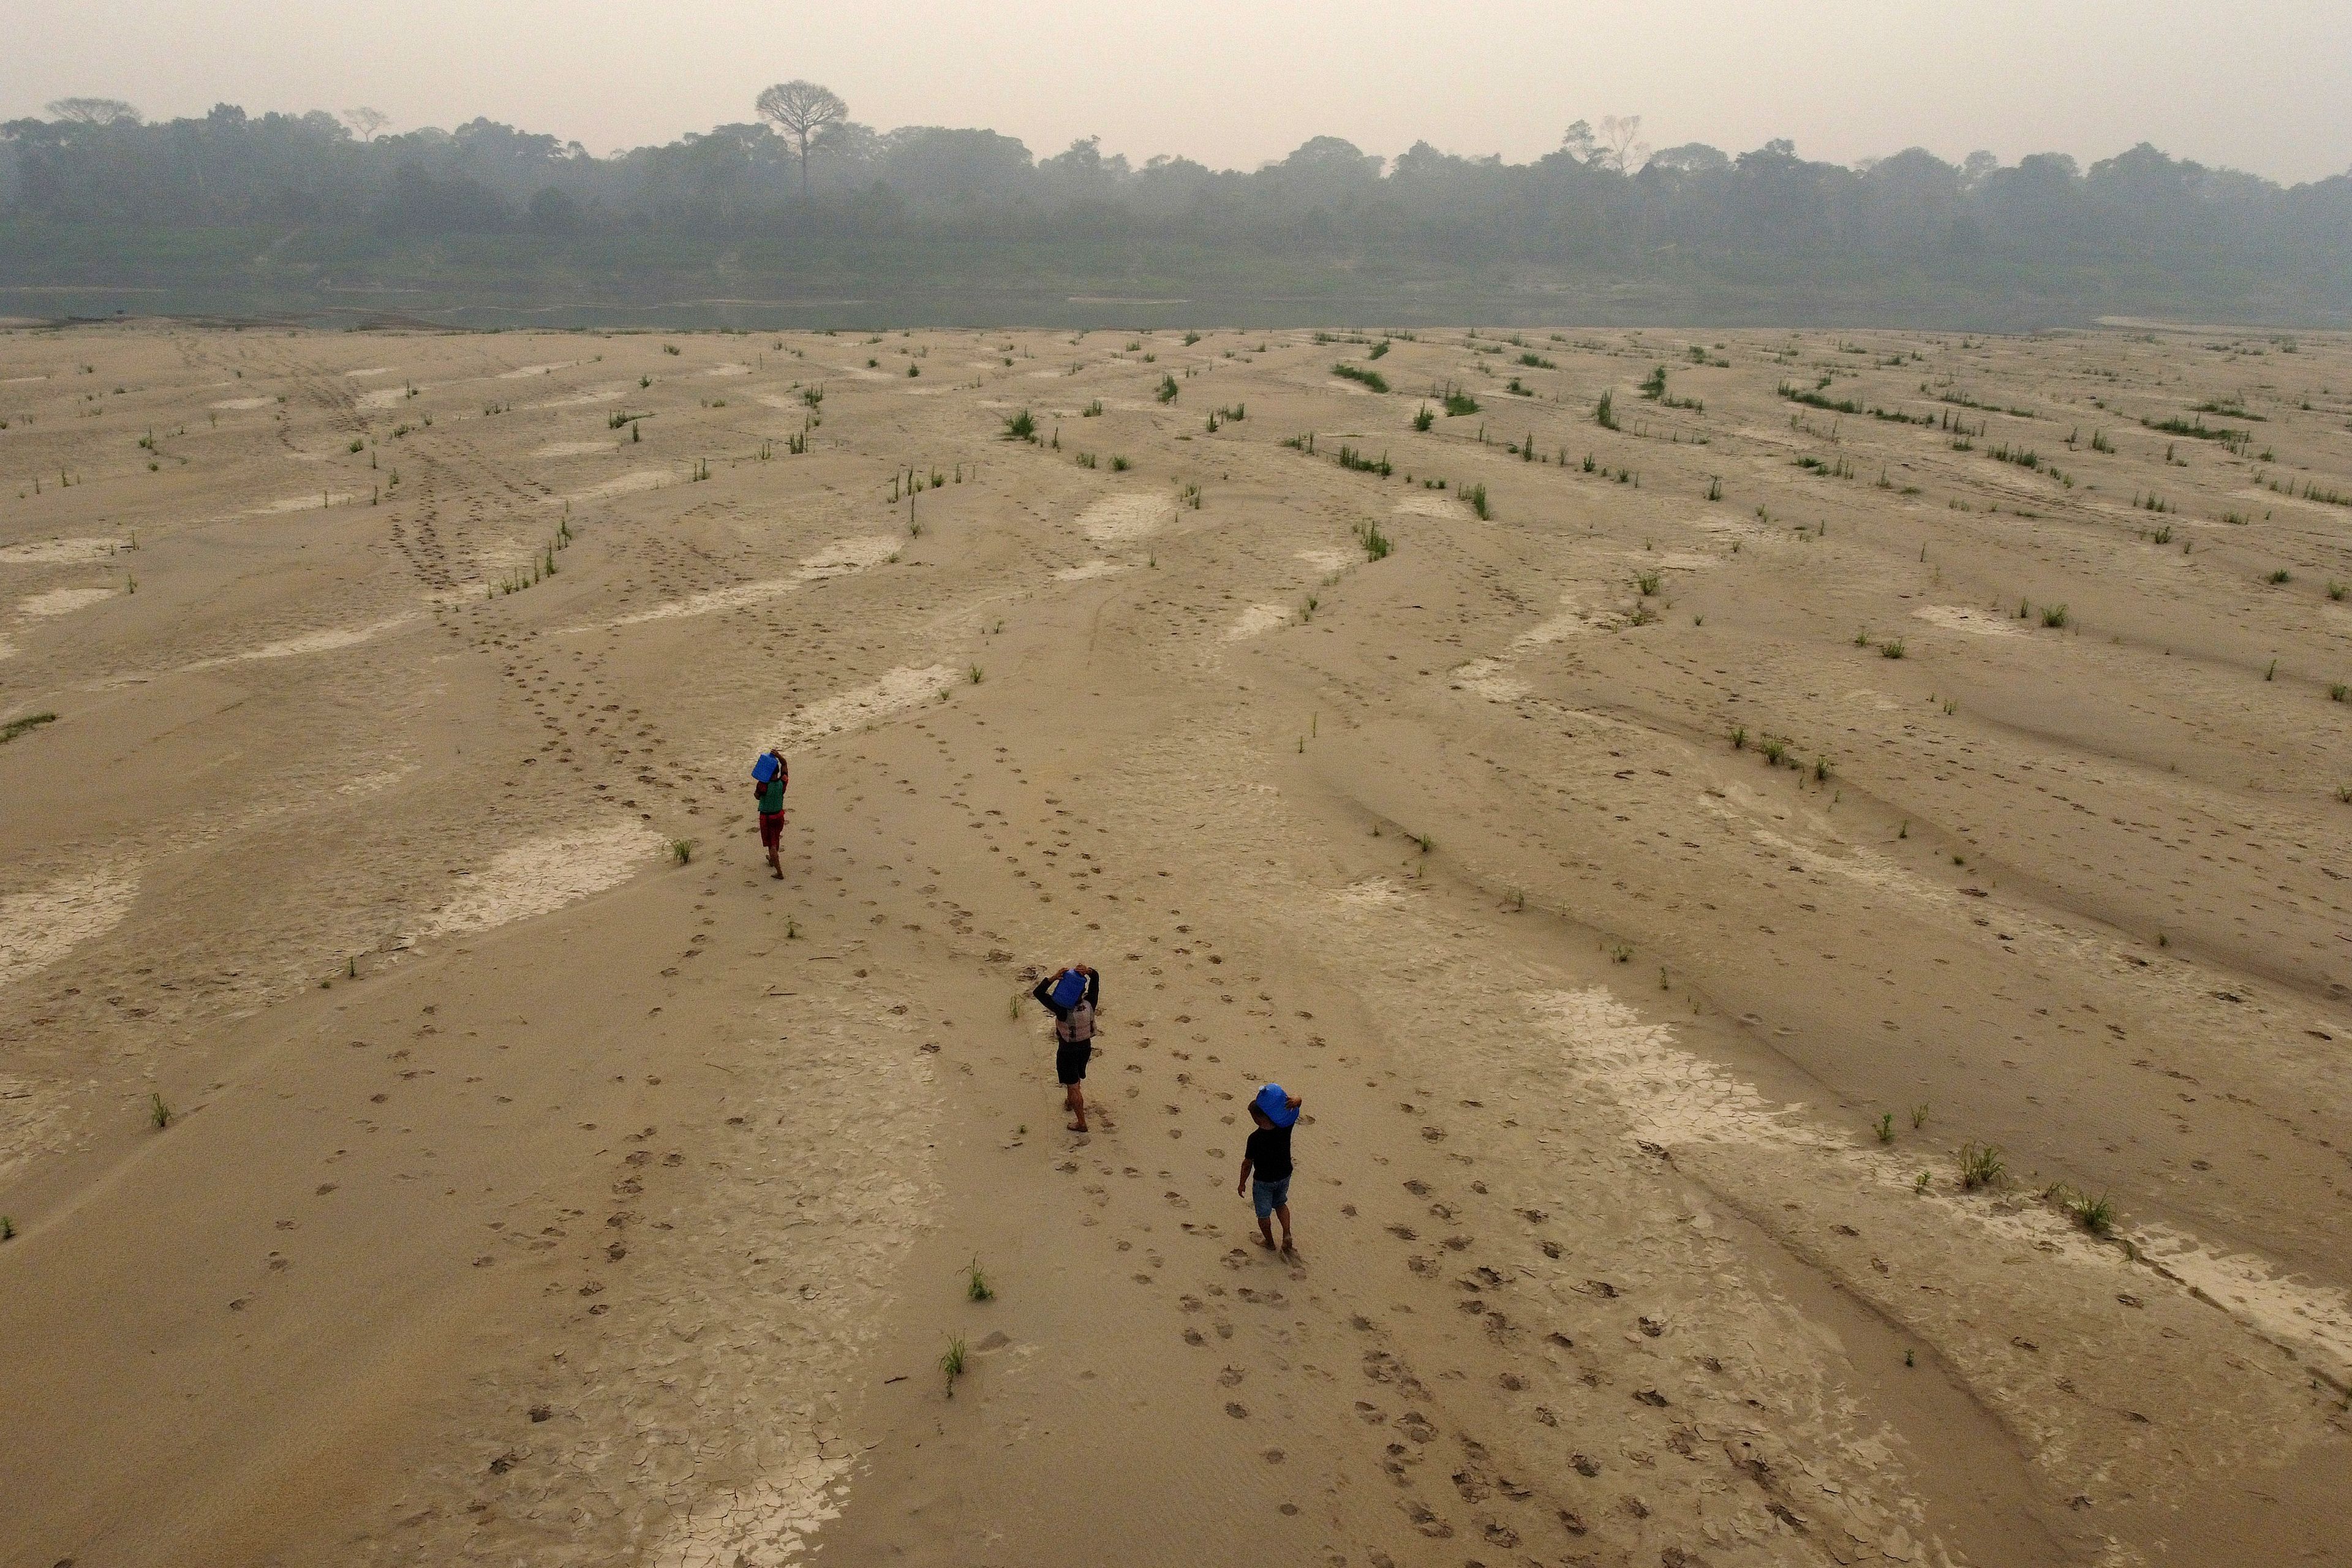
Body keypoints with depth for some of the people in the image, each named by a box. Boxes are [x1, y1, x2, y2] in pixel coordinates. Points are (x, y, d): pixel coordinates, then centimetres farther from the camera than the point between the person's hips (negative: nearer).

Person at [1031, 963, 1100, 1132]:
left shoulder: (1063, 1011, -32)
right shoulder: (1089, 1005, -20)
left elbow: (1038, 993, -31)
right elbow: (1096, 978, -9)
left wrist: (1054, 978, -39)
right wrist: (1087, 971, -31)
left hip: (1067, 1051, -6)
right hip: (1086, 1047, 6)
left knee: (1073, 1086, 7)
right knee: (1077, 1078, 30)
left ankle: (1081, 1122, 15)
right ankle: (1070, 1102, 56)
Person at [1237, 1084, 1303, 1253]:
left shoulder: (1255, 1139, -30)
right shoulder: (1284, 1126, -21)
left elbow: (1247, 1164, -18)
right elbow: (1299, 1101, -14)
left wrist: (1242, 1183, -2)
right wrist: (1295, 1100, -39)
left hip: (1264, 1181, -4)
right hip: (1284, 1175, 4)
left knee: (1264, 1213, 20)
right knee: (1281, 1204, 32)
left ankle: (1269, 1241, 39)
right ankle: (1287, 1235, 22)